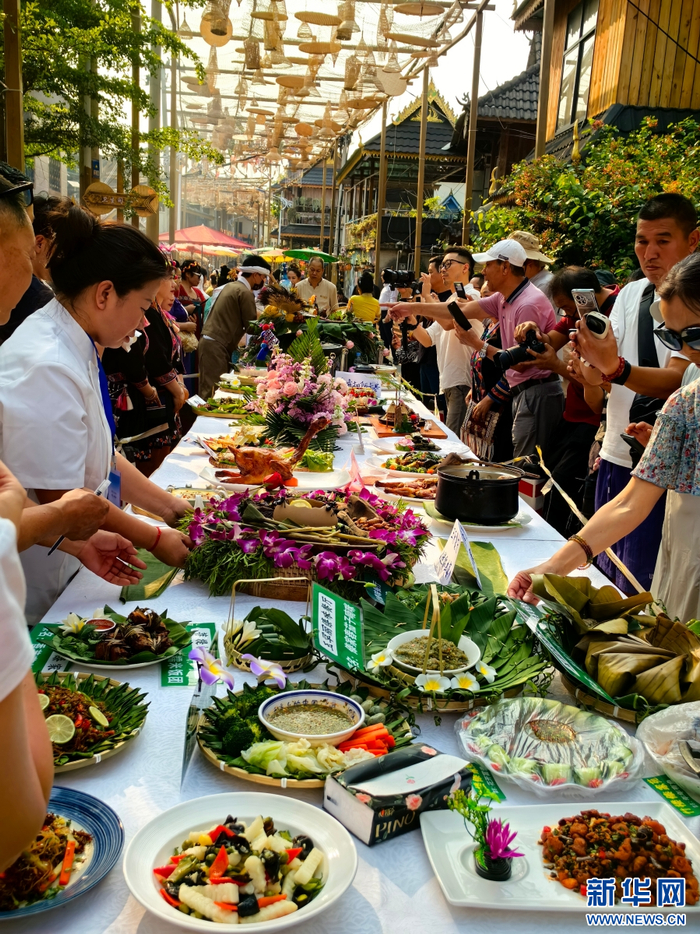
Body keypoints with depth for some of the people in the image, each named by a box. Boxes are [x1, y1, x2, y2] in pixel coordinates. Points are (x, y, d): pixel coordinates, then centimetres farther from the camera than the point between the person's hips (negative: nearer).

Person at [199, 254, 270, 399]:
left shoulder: (230, 286, 16)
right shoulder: (245, 292, -11)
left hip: (209, 340, 9)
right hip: (218, 345, -9)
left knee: (209, 388, 11)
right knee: (214, 391, -7)